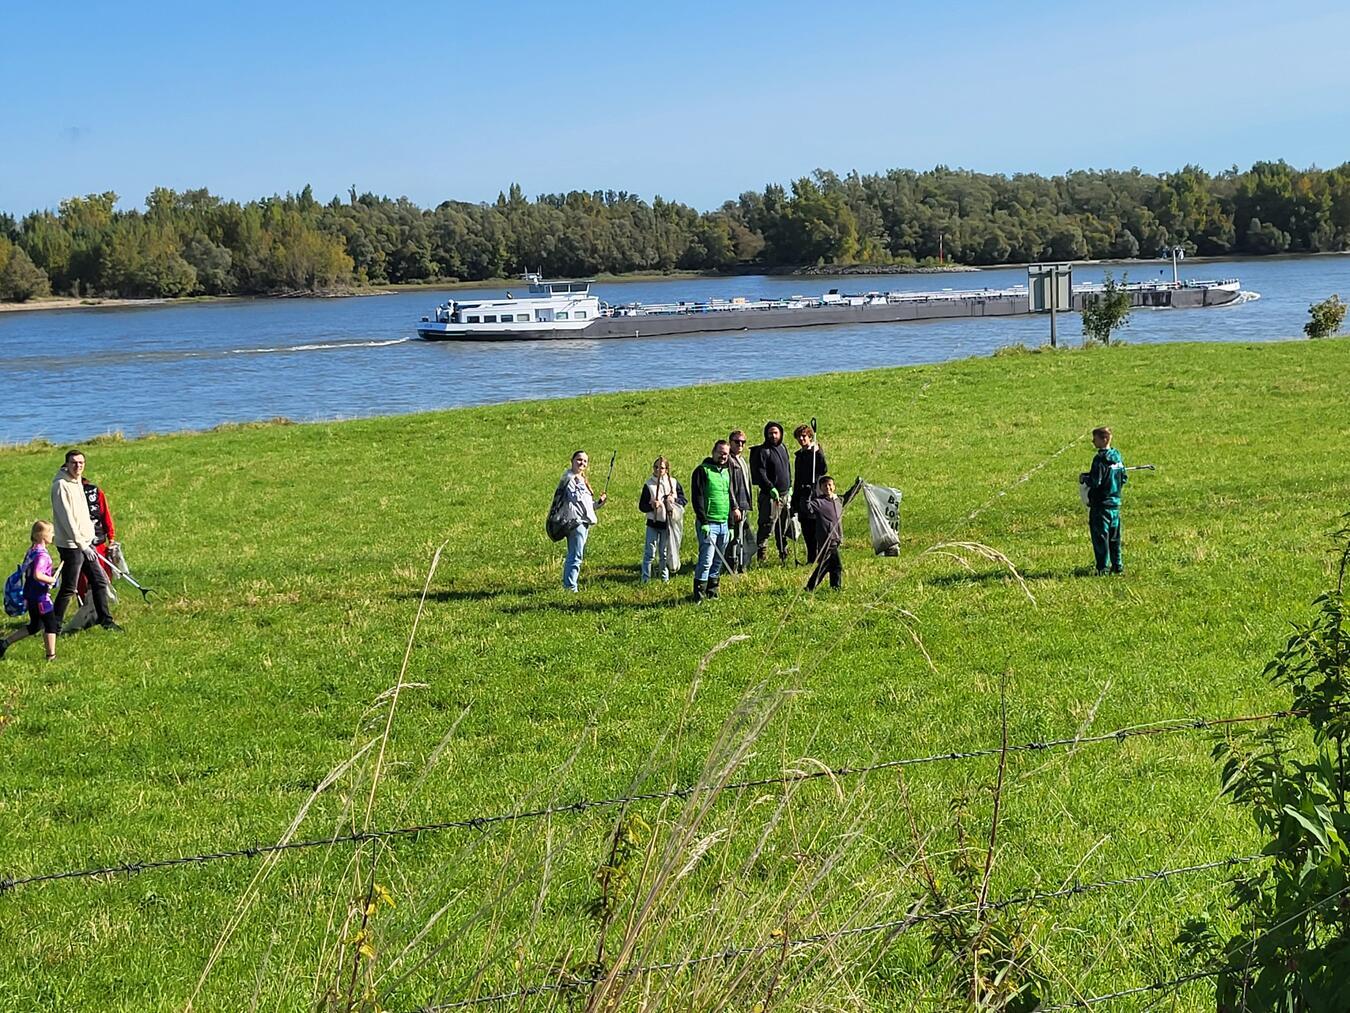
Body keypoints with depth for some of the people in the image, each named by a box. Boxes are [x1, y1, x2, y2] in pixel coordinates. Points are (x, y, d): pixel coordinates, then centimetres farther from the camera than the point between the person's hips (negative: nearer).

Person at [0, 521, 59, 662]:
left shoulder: (32, 551, 9)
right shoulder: (42, 554, -21)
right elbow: (37, 575, -32)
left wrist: (51, 571, 14)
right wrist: (51, 579, -16)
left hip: (31, 595, 9)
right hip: (41, 596, -9)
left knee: (34, 626, 19)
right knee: (51, 625, 3)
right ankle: (51, 655, 6)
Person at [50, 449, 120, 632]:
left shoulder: (77, 483, 13)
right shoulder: (61, 485, -15)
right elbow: (67, 519, -19)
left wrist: (88, 543, 16)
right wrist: (82, 545, -20)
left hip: (85, 543, 9)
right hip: (71, 545, -9)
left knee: (100, 580, 12)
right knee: (69, 589, -3)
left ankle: (105, 619, 22)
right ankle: (54, 626, 8)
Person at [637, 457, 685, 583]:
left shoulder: (673, 483, 3)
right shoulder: (648, 485, -1)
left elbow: (684, 500, 8)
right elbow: (642, 505, -1)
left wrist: (674, 500, -11)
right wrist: (652, 506, -20)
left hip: (667, 523, 1)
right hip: (653, 522, -1)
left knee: (665, 553, 9)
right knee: (649, 552, -4)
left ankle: (665, 577, 21)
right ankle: (645, 578, 4)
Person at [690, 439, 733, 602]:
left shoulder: (727, 472, 17)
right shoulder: (702, 471, -6)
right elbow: (697, 497, -12)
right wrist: (703, 522, -18)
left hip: (724, 524, 7)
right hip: (708, 524, -7)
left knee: (718, 561, 9)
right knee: (706, 561, -11)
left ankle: (712, 593, 19)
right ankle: (699, 596, -6)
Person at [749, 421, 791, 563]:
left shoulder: (783, 448, 15)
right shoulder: (762, 451, -9)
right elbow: (760, 473, -16)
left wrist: (790, 487, 18)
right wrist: (770, 488, -24)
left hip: (785, 494, 8)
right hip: (770, 496, -8)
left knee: (784, 526, 15)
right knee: (766, 526, -9)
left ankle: (784, 554, 27)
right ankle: (761, 555, -4)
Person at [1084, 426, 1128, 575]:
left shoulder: (1100, 459, -17)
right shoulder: (1117, 456, 6)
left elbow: (1094, 482, -21)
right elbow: (1124, 478, 11)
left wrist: (1086, 478, -2)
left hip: (1100, 504, -8)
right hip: (1115, 503, 8)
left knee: (1100, 536, -2)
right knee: (1114, 537, 15)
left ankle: (1102, 569, -1)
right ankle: (1117, 566, 19)